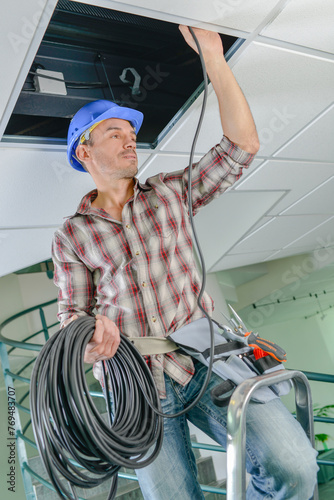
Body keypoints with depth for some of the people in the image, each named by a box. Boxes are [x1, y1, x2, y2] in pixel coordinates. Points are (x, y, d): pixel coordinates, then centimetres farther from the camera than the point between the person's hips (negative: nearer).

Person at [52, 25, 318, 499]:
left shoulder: (172, 192, 8)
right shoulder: (71, 237, 6)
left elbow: (241, 145, -1)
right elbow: (73, 311, 10)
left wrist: (212, 53, -6)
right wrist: (93, 327, -15)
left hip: (205, 362, 1)